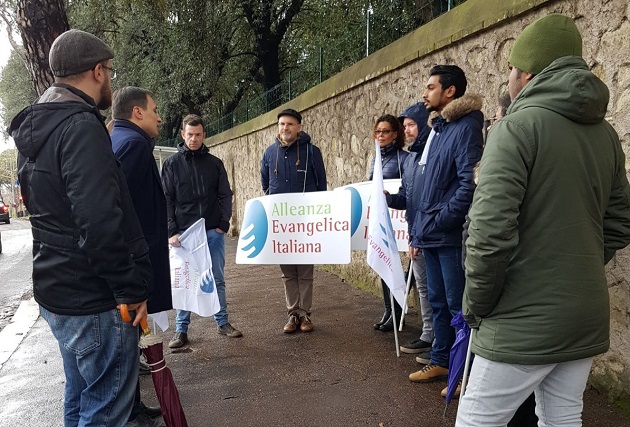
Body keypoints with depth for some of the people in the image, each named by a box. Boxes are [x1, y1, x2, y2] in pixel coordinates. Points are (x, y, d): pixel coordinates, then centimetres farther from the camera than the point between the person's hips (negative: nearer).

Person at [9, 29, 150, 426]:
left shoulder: (37, 128, 13)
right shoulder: (81, 126, -18)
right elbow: (100, 223, -26)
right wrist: (132, 290, -17)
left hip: (56, 290, 10)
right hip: (94, 300, -10)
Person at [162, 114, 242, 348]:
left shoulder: (214, 163, 8)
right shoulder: (172, 163, 3)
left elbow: (225, 195, 8)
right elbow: (167, 200, -1)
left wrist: (224, 223, -3)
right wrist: (172, 231, -10)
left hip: (213, 232, 2)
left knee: (217, 279, 10)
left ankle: (222, 322, 22)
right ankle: (181, 329, 16)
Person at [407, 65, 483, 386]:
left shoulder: (466, 126, -12)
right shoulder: (438, 128, 16)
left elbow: (469, 183, -22)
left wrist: (441, 220, -17)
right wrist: (420, 228, 16)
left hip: (451, 235, -9)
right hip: (432, 234, 9)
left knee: (457, 305, 1)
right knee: (438, 301, 17)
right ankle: (440, 361, 31)